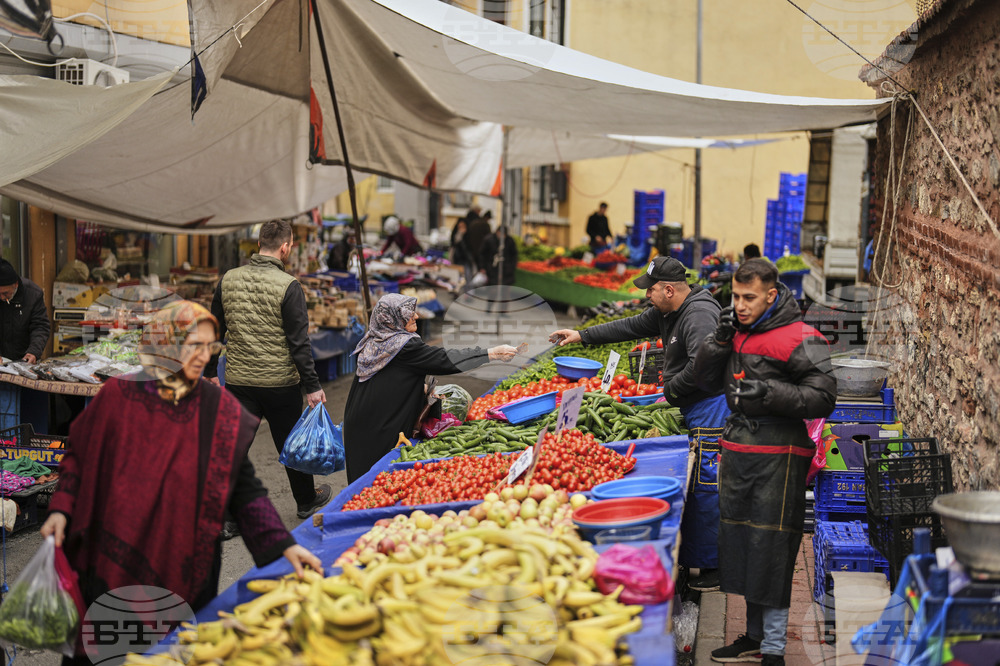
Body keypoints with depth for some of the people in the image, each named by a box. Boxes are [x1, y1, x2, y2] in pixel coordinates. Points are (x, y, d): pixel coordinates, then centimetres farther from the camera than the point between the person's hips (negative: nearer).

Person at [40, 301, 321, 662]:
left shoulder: (219, 409, -4)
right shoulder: (117, 396, -6)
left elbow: (245, 489, -5)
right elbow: (79, 458, 8)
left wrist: (284, 545, -13)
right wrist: (60, 511, -6)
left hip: (185, 570, 0)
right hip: (113, 563, 0)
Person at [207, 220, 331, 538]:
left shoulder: (228, 280, 1)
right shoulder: (288, 286, -14)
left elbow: (214, 331, 9)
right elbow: (299, 342, -14)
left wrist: (210, 372, 20)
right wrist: (312, 386, -8)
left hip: (238, 381, 3)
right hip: (280, 383, -3)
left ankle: (228, 517, 5)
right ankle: (306, 501, 34)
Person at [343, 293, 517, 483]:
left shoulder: (372, 341, 9)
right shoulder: (404, 345, -15)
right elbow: (444, 360, -16)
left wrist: (421, 387, 21)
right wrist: (492, 353, -13)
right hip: (383, 430, -8)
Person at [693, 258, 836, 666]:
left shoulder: (801, 339, -11)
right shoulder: (738, 331, 10)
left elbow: (823, 399, -15)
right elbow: (706, 381, 14)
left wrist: (770, 392, -26)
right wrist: (720, 340, -1)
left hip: (778, 454, -8)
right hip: (737, 449, 8)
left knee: (770, 548, -4)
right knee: (739, 540, 14)